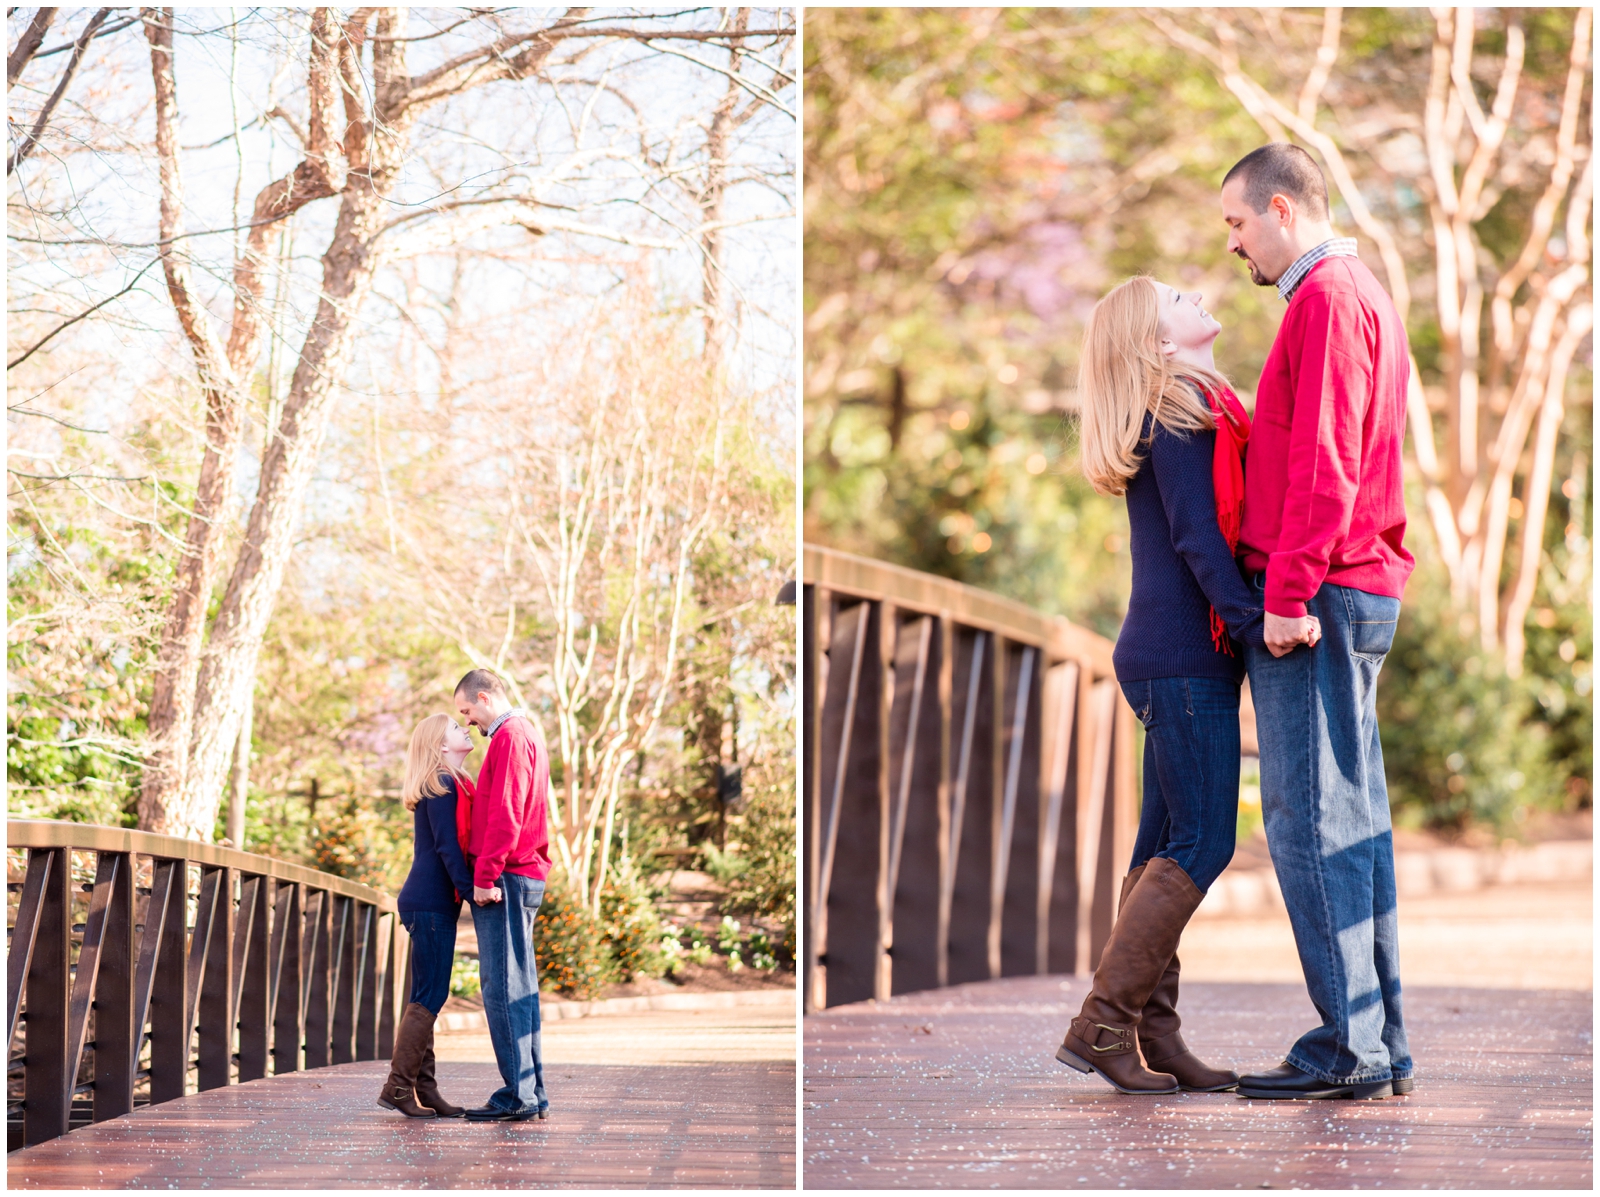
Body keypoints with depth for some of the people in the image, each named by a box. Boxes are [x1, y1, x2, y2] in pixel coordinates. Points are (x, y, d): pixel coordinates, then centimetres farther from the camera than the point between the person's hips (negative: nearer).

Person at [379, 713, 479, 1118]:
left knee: (426, 997, 9)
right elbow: (447, 845, -18)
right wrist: (470, 888, -22)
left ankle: (424, 1089, 11)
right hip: (431, 903, -10)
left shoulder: (450, 784, 19)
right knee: (430, 996, -9)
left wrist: (467, 888, 15)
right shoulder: (442, 785, -10)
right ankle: (398, 1086, -10)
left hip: (430, 903, 10)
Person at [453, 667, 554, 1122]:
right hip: (528, 876, 10)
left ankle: (518, 1096, -11)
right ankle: (532, 1094, 12)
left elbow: (505, 815, -19)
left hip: (504, 879, -10)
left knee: (503, 987, -10)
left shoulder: (510, 737, -11)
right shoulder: (527, 733, 21)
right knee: (519, 986, 10)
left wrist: (485, 875, -19)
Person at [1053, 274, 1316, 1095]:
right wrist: (1255, 625, -21)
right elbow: (1197, 536, -18)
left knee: (1166, 845, 8)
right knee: (1201, 845, -10)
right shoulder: (1182, 409, -11)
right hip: (1187, 657, -10)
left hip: (1166, 657, 10)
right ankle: (1101, 1024, -10)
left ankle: (1153, 1031, 9)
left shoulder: (1182, 408, 19)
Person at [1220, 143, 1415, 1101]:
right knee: (1354, 815, 9)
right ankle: (1383, 1044, 11)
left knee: (1311, 817, -10)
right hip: (1363, 592, 10)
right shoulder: (1365, 293, 22)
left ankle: (1349, 1046, -10)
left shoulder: (1328, 297, -11)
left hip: (1318, 595, -10)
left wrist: (1288, 593, -20)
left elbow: (1324, 463, -19)